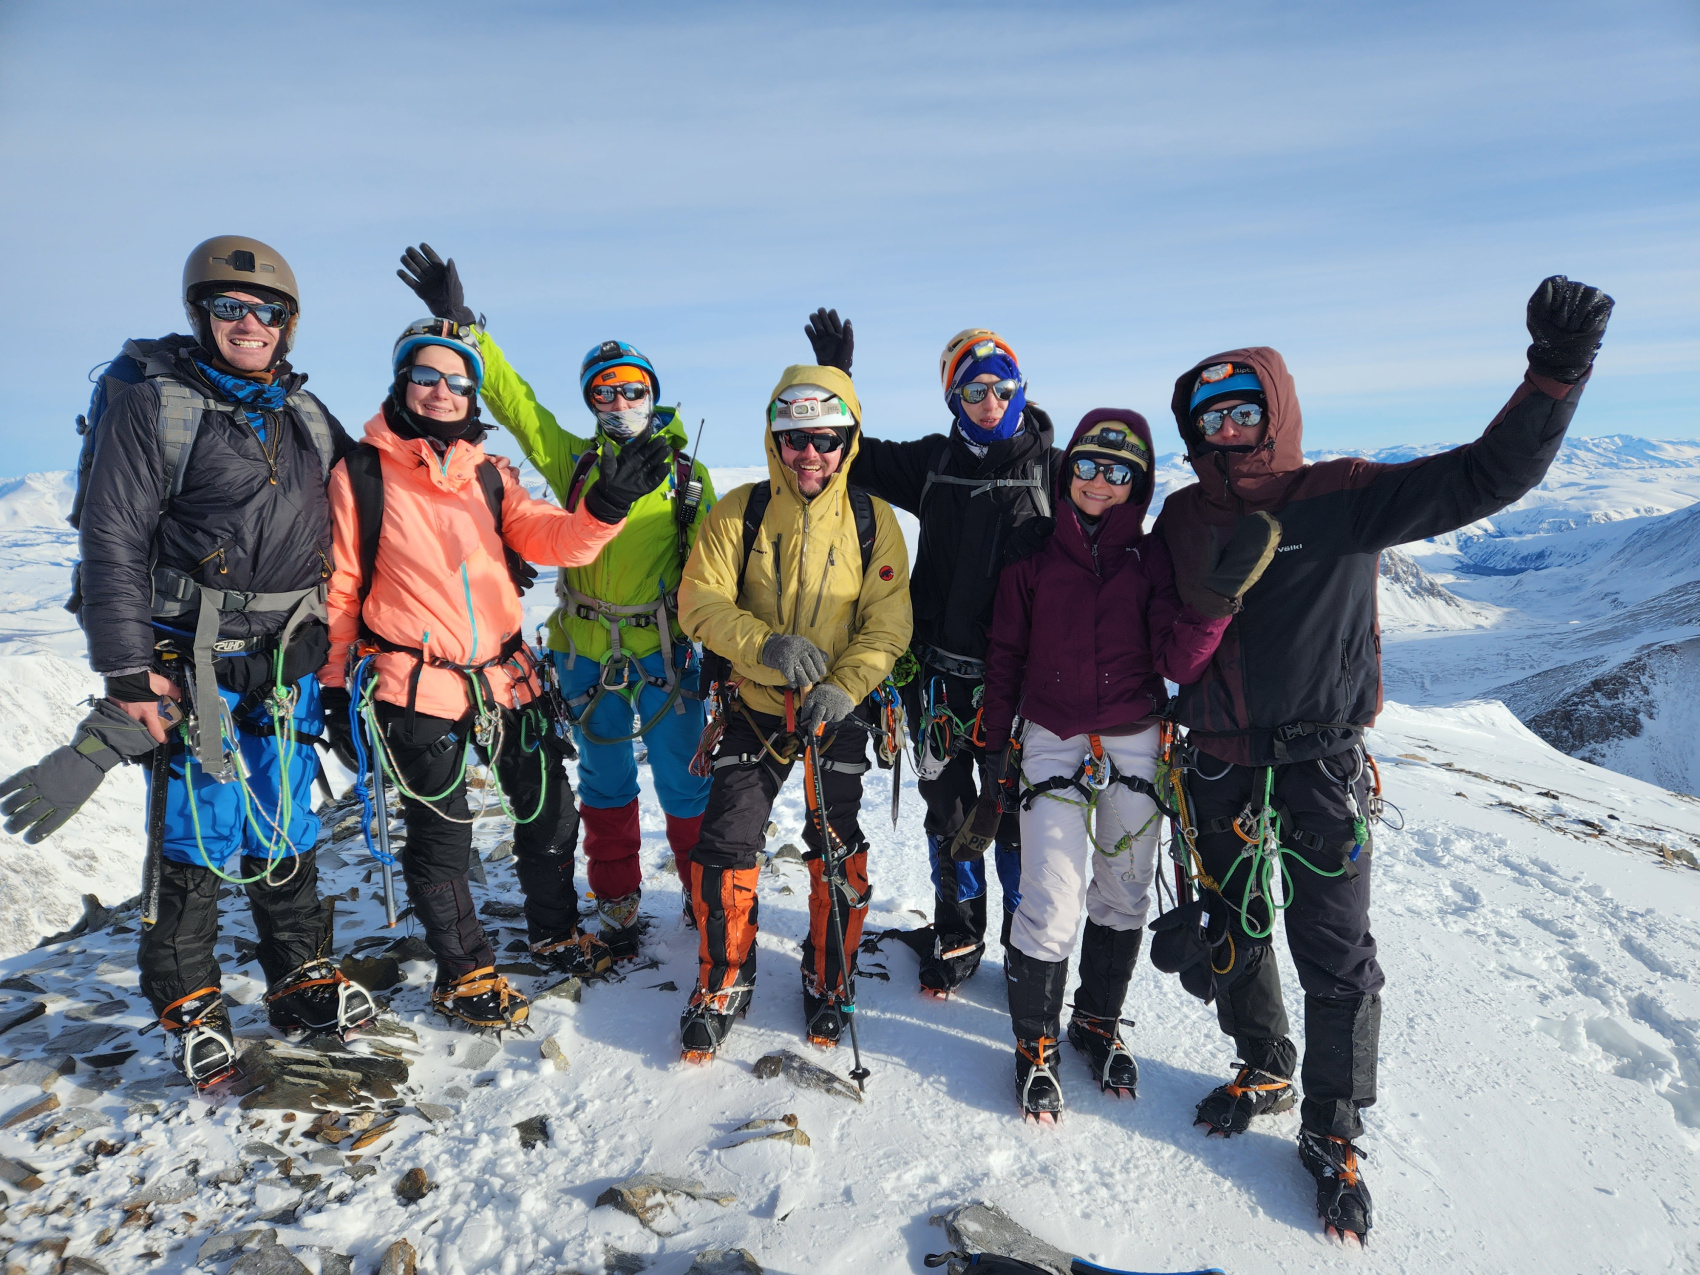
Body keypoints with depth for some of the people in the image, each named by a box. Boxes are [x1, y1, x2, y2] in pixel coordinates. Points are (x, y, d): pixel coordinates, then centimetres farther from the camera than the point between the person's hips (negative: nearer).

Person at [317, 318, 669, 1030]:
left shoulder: (491, 475, 10)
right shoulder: (361, 474, -2)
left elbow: (550, 539, -4)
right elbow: (337, 589, 0)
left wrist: (605, 508, -22)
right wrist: (335, 687, 0)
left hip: (506, 676, 5)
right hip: (417, 686, -4)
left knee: (550, 812, 14)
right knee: (441, 837, 6)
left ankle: (554, 933, 37)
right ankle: (464, 973, 26)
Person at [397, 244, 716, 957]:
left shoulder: (687, 473, 2)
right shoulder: (574, 461, 4)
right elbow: (508, 395, 3)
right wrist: (458, 323, -4)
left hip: (667, 653, -1)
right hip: (587, 654, 2)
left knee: (686, 783, 6)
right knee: (605, 785, 13)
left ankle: (703, 891, 27)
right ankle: (617, 905, 29)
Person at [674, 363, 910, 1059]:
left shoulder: (872, 520, -5)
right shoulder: (738, 513, -5)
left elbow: (888, 624, -5)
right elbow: (700, 604, -10)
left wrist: (845, 687, -21)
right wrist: (766, 644, -27)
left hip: (839, 712, 0)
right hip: (755, 707, 0)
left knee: (837, 853, 8)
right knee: (724, 847, 0)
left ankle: (829, 982, 32)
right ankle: (723, 984, 23)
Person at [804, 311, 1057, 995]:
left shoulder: (1051, 466, -2)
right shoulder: (933, 461, 7)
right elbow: (855, 454, 17)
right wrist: (833, 377, 7)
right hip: (941, 673, 3)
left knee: (1016, 814, 6)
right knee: (948, 810, 14)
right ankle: (958, 936, 33)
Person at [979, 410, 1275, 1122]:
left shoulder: (1151, 557, 2)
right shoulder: (1034, 555, 1)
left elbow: (1178, 663, -10)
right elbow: (1005, 658, 6)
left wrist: (1219, 595, -25)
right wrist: (998, 751, 4)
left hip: (1135, 746, 2)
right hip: (1052, 744, -2)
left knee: (1123, 896, 13)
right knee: (1051, 904, -7)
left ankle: (1098, 1022, 35)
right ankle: (1035, 1045, 15)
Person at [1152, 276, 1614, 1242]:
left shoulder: (1343, 500, -8)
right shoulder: (1182, 518, 3)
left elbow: (1486, 476, -14)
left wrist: (1557, 374, -25)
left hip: (1321, 770, -3)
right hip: (1221, 771, 4)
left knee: (1336, 960, 4)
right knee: (1234, 935, 16)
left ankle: (1335, 1134, 24)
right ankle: (1265, 1072, 40)